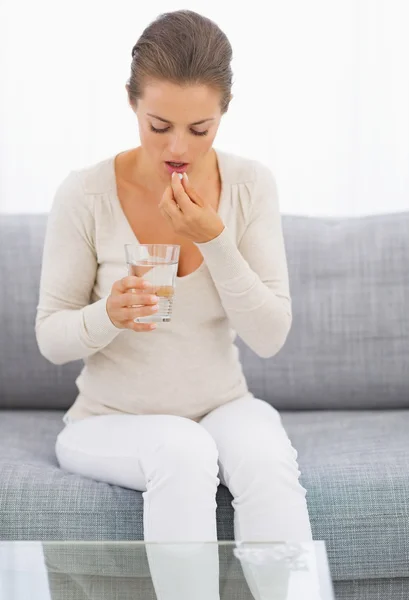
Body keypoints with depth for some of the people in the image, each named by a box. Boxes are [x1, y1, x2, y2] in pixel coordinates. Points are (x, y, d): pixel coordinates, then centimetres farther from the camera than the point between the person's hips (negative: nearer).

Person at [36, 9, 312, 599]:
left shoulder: (251, 185, -6)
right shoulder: (86, 194, -12)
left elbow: (271, 338, -8)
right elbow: (50, 337, -5)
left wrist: (213, 240, -22)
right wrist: (108, 316, -28)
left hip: (223, 409, 2)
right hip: (110, 422, -1)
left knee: (266, 459, -31)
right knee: (182, 450, -34)